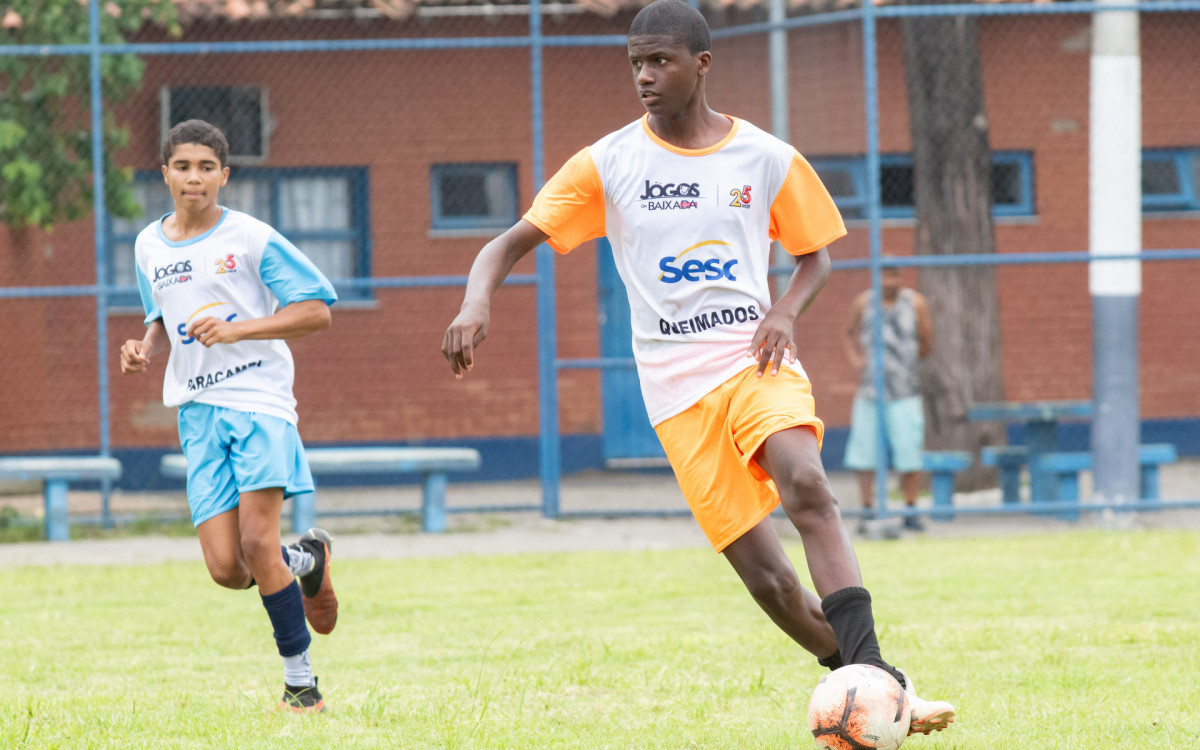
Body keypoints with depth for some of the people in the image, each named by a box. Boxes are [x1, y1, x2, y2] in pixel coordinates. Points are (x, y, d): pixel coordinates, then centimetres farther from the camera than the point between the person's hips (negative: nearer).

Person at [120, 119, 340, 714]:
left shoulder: (251, 238, -5)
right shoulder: (149, 247, 11)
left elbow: (316, 310, -5)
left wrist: (236, 329, -16)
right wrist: (146, 350, 4)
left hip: (259, 398, -4)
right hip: (198, 411, 5)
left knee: (257, 540, -18)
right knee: (226, 569, -6)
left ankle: (300, 680, -5)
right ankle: (306, 560, 27)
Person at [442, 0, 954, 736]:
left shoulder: (768, 160, 5)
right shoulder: (610, 164, 2)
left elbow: (816, 256, 18)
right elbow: (512, 241, -1)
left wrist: (785, 312, -4)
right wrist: (478, 301, -23)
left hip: (758, 361, -1)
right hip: (679, 386, 1)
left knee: (806, 483, -31)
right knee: (764, 574, -7)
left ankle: (870, 673, -35)